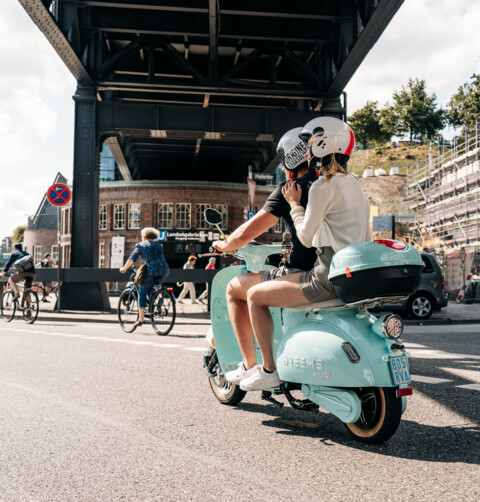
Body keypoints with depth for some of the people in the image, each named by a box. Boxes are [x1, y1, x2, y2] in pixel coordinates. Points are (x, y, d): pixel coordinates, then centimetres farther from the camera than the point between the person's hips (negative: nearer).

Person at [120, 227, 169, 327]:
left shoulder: (141, 245, 14)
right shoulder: (159, 244, 27)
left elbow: (132, 258, 4)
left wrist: (124, 268, 13)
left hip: (150, 272, -4)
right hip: (164, 272, 4)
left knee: (142, 294, 5)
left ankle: (141, 319, 0)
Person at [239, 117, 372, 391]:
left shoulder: (324, 185, -13)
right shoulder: (355, 184, 16)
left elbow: (306, 237, -11)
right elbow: (366, 239, 20)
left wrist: (295, 204, 1)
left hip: (330, 274, -10)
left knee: (255, 295, -1)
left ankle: (269, 370, 2)